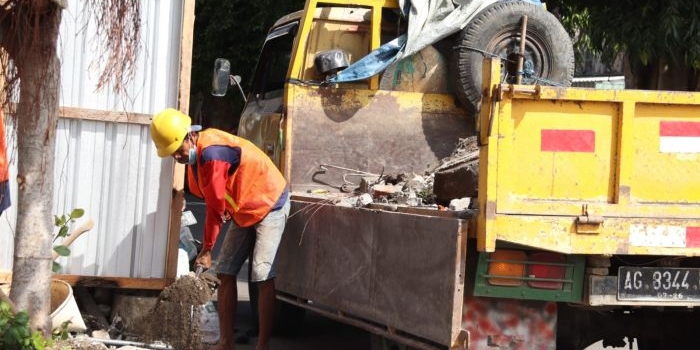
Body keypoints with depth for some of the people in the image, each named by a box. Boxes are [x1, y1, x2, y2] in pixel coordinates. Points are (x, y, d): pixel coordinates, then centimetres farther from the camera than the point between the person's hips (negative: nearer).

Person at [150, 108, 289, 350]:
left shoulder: (211, 153, -29)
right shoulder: (196, 154, -1)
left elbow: (215, 207, -22)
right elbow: (213, 201, 8)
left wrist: (207, 249, -14)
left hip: (270, 205, -9)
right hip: (242, 211, 10)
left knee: (262, 276, -16)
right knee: (226, 272, 4)